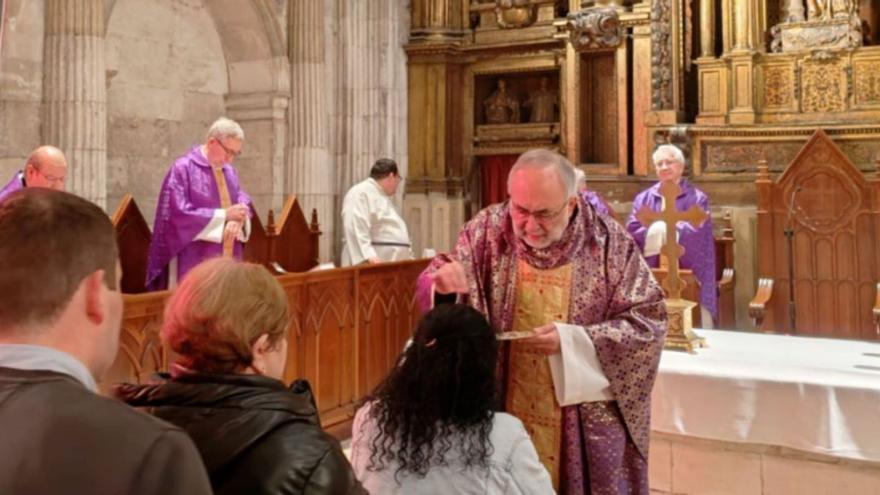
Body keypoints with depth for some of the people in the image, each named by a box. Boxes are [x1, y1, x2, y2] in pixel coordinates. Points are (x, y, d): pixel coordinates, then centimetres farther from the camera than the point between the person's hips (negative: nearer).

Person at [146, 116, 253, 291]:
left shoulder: (229, 171, 12)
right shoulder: (183, 168, -9)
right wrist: (224, 214, -18)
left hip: (227, 259, 7)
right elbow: (179, 213, -16)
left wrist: (239, 217, -14)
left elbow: (244, 202, 11)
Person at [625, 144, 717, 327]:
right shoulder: (644, 198, 12)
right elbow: (632, 229, -2)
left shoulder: (697, 197, 5)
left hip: (688, 272, -2)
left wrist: (667, 229, -13)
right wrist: (657, 230, -14)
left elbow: (698, 231, -11)